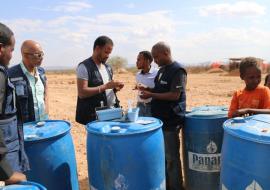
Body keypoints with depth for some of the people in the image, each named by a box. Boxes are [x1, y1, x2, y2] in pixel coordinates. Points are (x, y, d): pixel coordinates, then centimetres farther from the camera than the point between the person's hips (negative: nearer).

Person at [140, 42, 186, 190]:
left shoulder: (177, 70, -14)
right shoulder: (162, 69, 13)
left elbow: (175, 95, -20)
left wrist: (151, 95, -19)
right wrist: (148, 90, 4)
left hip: (171, 121, -9)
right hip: (160, 119, 9)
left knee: (171, 157, 3)